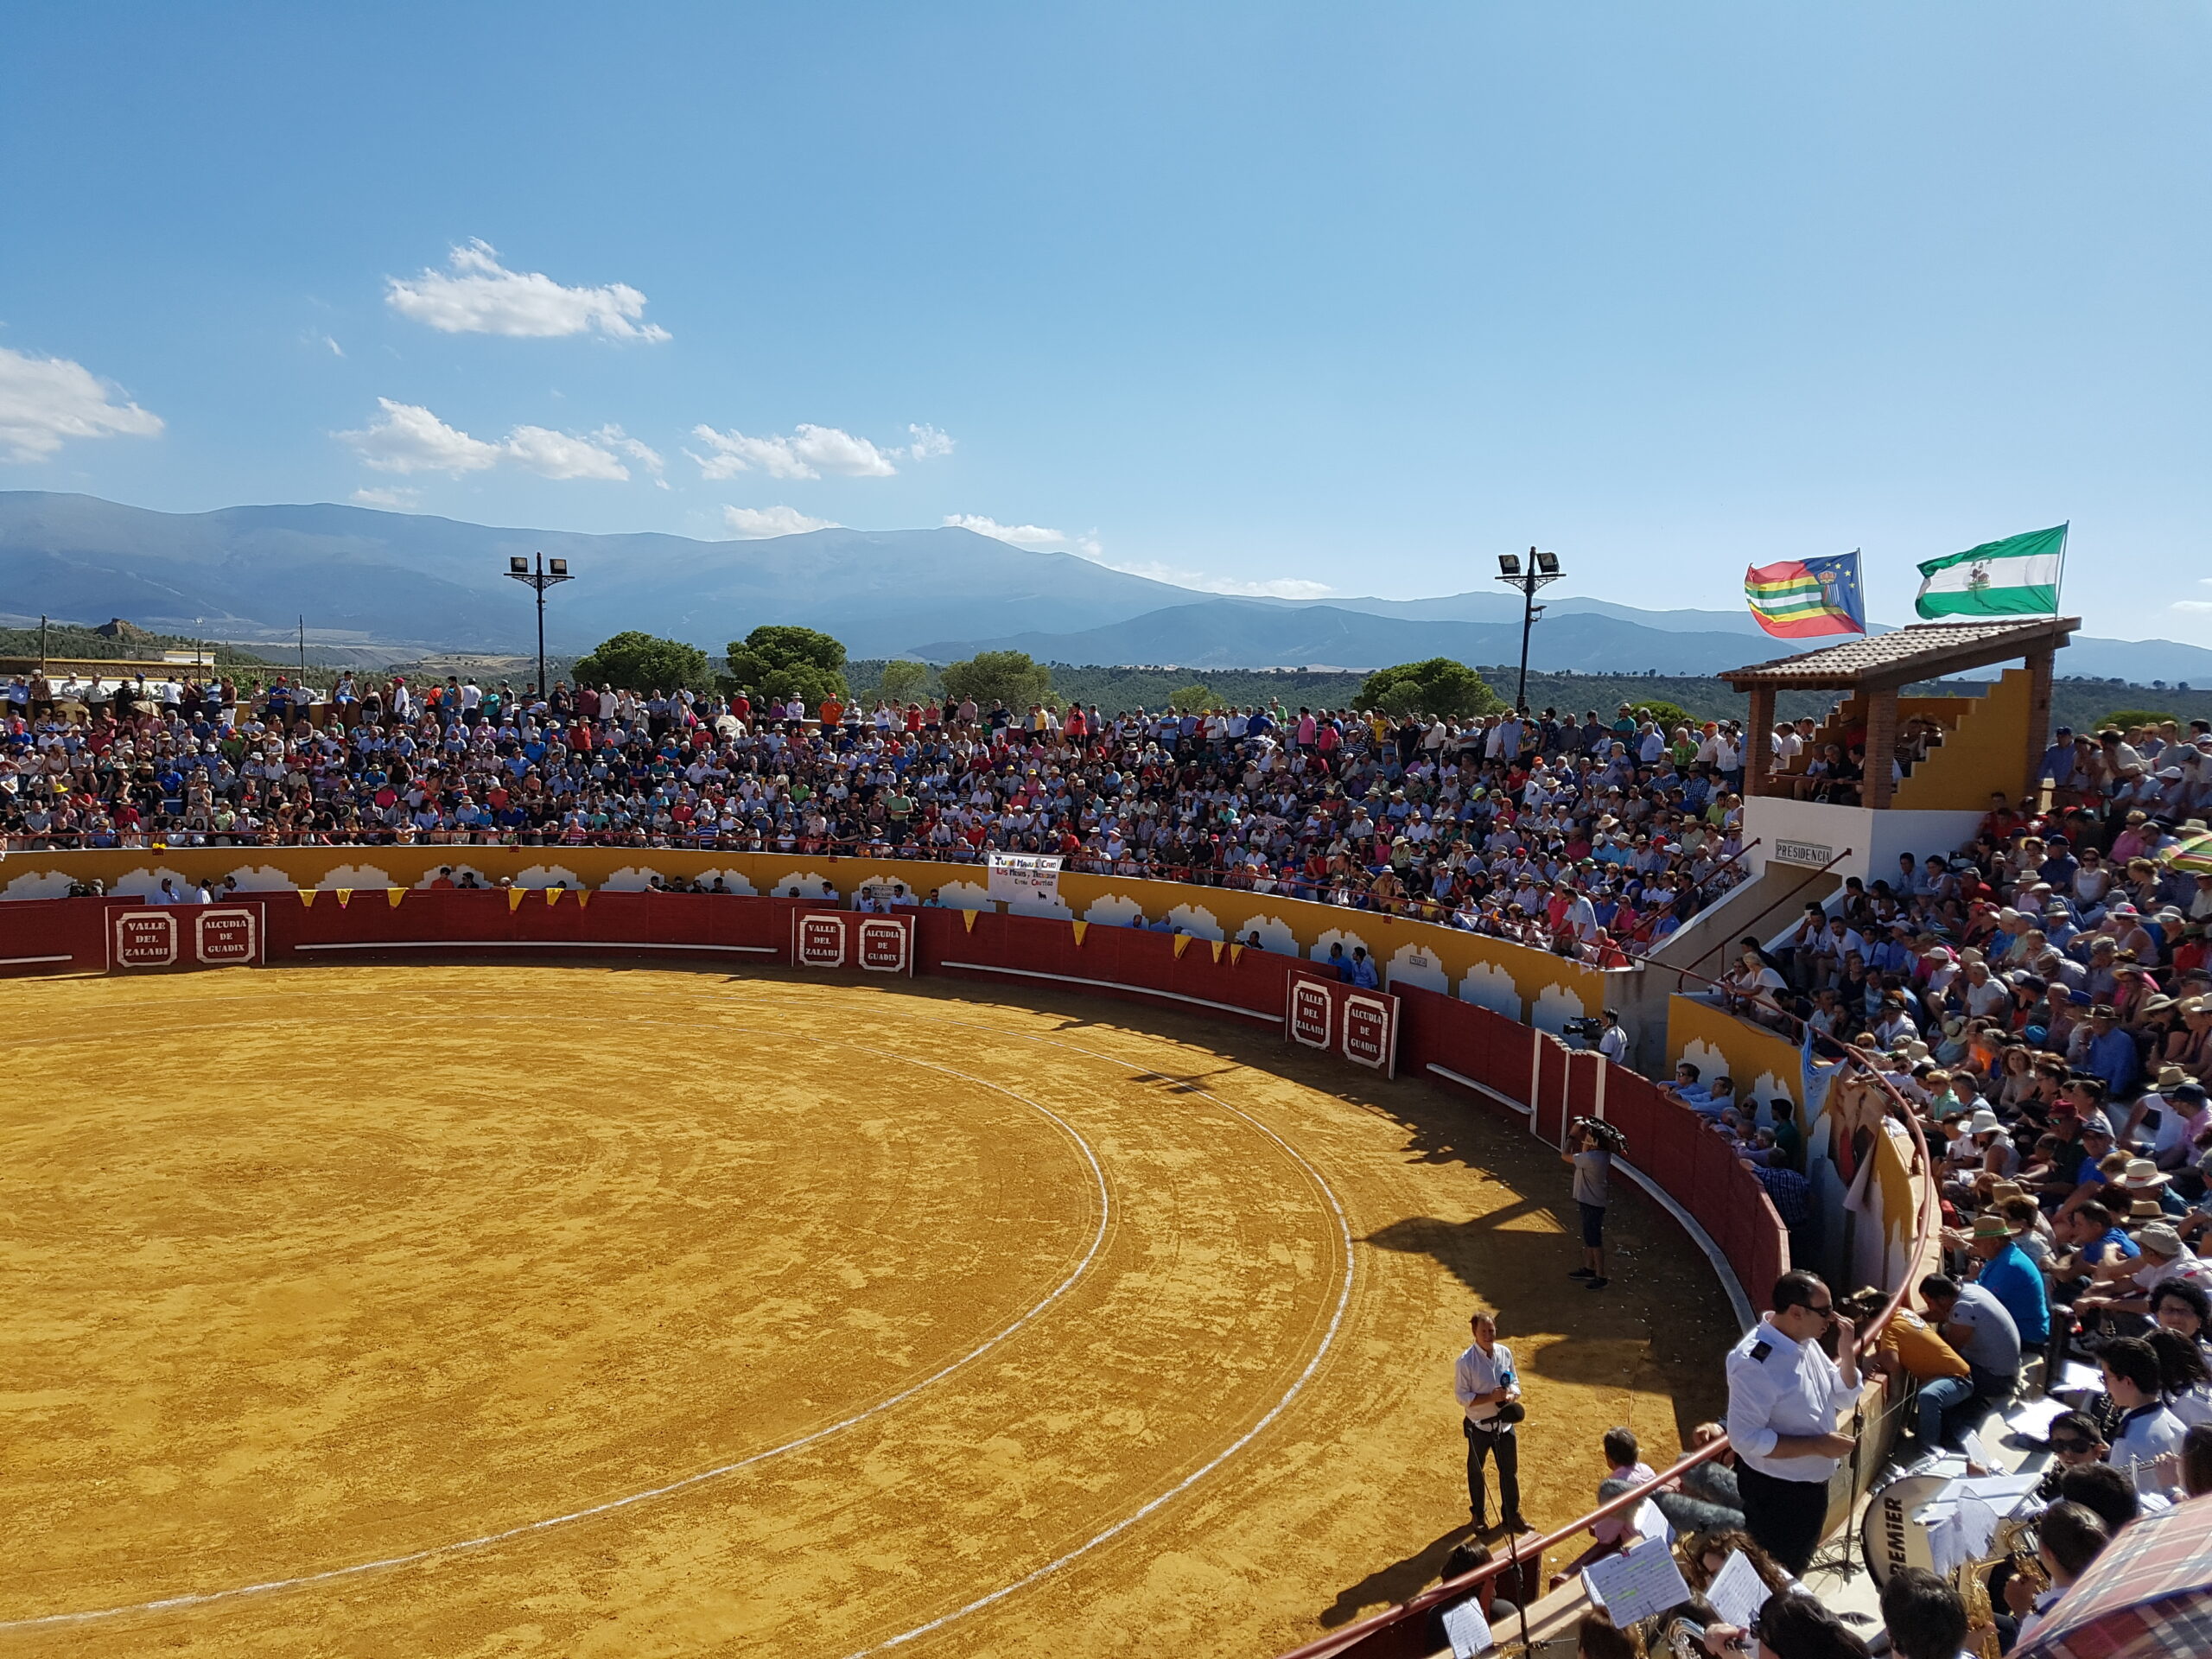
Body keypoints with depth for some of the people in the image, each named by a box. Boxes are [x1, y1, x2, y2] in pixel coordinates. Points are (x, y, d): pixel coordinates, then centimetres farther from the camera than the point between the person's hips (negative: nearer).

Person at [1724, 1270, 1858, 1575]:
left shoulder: (1806, 1342, -3)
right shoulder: (1755, 1362, -30)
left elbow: (1843, 1398, 8)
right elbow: (1747, 1439, -31)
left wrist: (1847, 1352, -9)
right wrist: (1817, 1445, -28)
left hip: (1813, 1484, 9)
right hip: (1774, 1493, -9)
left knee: (1797, 1570, 28)